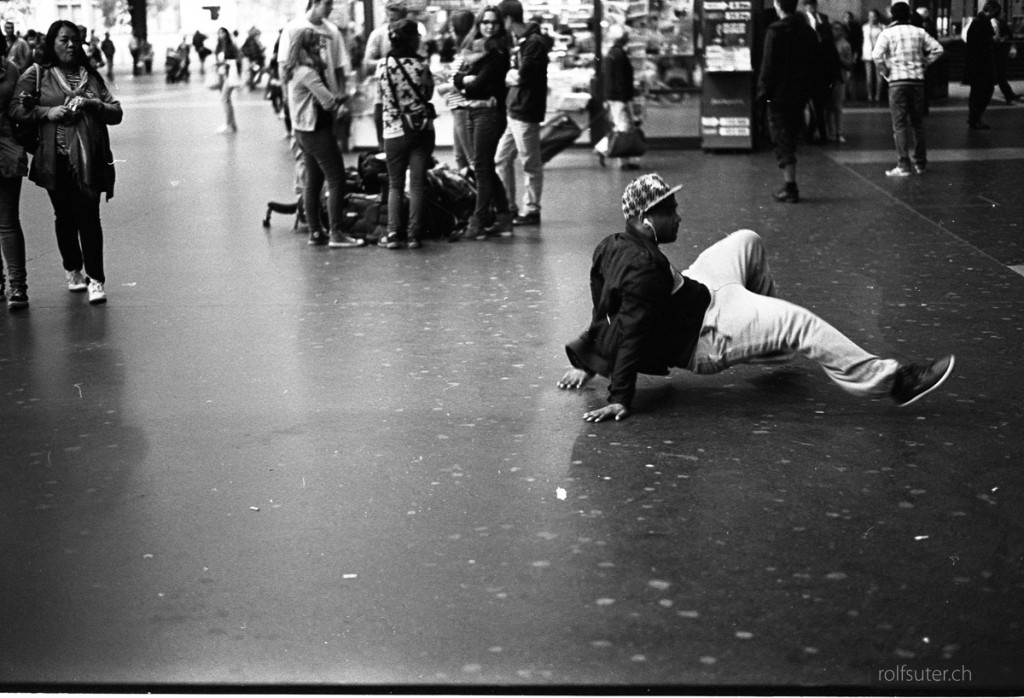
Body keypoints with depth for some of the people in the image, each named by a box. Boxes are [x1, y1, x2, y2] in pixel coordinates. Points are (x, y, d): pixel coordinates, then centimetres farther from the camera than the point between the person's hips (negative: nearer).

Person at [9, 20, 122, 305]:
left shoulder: (92, 76, 12)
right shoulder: (36, 75, 6)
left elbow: (116, 113, 9)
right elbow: (16, 109, -2)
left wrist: (92, 103, -8)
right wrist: (47, 112, -14)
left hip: (89, 160, 0)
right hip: (56, 160, 0)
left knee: (89, 217, -6)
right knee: (64, 216, 10)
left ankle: (95, 279, -3)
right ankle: (73, 270, 28)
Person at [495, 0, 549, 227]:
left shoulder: (534, 42, -13)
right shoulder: (518, 41, 16)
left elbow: (522, 76, -20)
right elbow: (513, 75, 14)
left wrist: (507, 77, -4)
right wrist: (511, 77, -6)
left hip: (525, 112, -10)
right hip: (513, 109, 10)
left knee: (531, 164, 0)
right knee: (502, 159, 13)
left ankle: (531, 211, 8)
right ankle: (507, 207, 22)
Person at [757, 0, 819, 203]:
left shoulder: (775, 31, -13)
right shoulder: (807, 31, 6)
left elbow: (768, 65, -14)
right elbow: (813, 63, 10)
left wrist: (763, 91, -6)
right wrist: (807, 91, 17)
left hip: (779, 95, -6)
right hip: (800, 95, 6)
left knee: (782, 142, -2)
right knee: (790, 141, 16)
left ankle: (790, 187, -7)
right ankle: (789, 185, 20)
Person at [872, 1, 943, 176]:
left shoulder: (888, 33, -3)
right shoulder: (919, 32, 8)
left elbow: (877, 55, -16)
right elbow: (937, 49, 5)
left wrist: (885, 72, -2)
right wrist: (924, 63, 10)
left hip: (897, 81, -3)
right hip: (918, 81, 4)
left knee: (900, 124, -2)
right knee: (918, 123, 14)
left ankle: (903, 166, -7)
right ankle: (920, 163, 19)